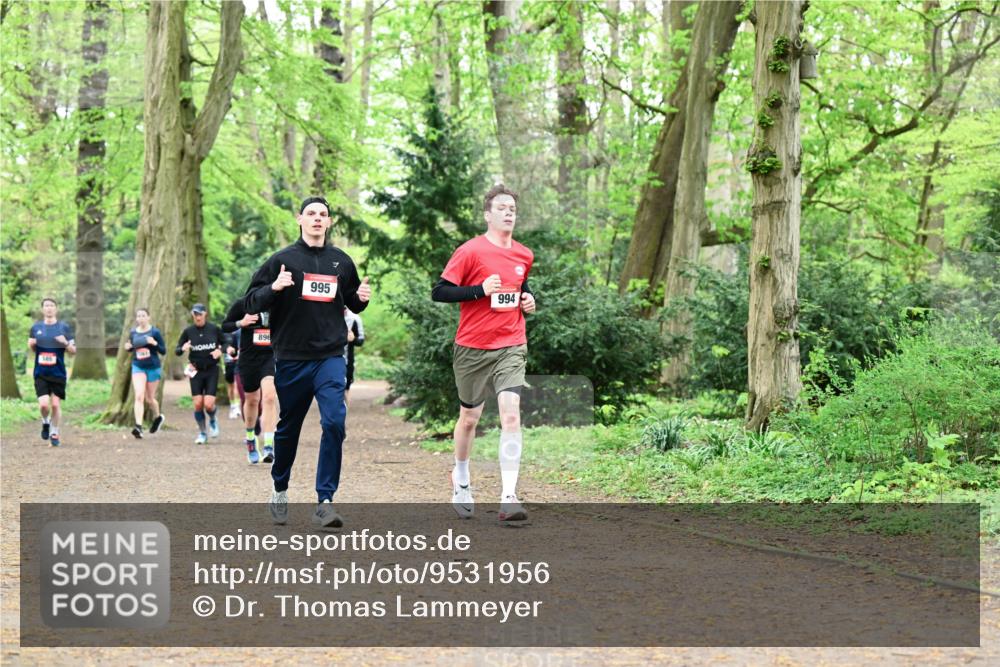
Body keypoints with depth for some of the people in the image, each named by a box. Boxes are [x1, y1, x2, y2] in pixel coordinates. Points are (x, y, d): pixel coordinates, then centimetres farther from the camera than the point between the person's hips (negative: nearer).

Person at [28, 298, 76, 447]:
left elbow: (74, 350, 3)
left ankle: (54, 433, 19)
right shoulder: (36, 327, 7)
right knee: (43, 404, -12)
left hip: (58, 373, -1)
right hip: (41, 373, 1)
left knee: (56, 404, 0)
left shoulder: (64, 327, 1)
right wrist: (31, 344, -4)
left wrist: (65, 343, -18)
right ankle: (45, 422, 20)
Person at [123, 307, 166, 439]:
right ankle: (138, 426, -22)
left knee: (149, 398, 11)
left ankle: (158, 417, 42)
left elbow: (163, 351, -5)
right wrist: (128, 347, -6)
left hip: (153, 367, -2)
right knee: (139, 396, -16)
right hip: (138, 367, 2)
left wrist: (154, 343, -24)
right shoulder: (133, 332, 2)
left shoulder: (155, 332, -7)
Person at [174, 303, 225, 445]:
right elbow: (176, 351, 2)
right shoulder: (188, 331, 0)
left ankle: (213, 420, 23)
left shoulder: (215, 329, -2)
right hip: (196, 371, 1)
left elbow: (224, 343, 12)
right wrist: (182, 349, -21)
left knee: (208, 404, -11)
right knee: (198, 404, -3)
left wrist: (220, 351, -10)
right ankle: (202, 433, 15)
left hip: (212, 370, -1)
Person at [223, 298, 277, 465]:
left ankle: (268, 447, -22)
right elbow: (225, 326, 3)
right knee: (251, 400, 14)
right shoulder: (242, 304, -3)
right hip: (248, 358, 1)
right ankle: (250, 439, 41)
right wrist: (241, 323, -16)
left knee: (269, 397, -20)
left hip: (271, 356, -1)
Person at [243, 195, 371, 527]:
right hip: (291, 359, -1)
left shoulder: (341, 261, 9)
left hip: (331, 357, 1)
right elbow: (250, 303, -1)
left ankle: (325, 501, -12)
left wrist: (361, 298, 0)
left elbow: (352, 302, 23)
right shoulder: (282, 259, 1)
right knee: (288, 428, 11)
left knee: (334, 422, -16)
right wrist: (273, 288, -20)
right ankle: (280, 490, 34)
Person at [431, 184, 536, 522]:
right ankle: (461, 480, 38)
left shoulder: (524, 256, 8)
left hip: (511, 347, 2)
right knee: (469, 417, 12)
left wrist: (528, 298, 7)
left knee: (511, 414, -15)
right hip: (472, 348, -2)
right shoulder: (470, 251, -8)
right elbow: (438, 292, -10)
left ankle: (508, 497, -19)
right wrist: (481, 290, -19)